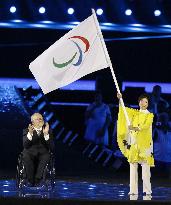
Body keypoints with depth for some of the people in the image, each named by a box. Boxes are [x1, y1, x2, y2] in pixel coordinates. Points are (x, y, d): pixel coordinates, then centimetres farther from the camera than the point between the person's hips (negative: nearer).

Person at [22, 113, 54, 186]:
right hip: (30, 153, 0)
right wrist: (30, 133, -22)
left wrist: (46, 134, -15)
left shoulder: (48, 131, 12)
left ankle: (37, 179, -32)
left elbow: (51, 147, -2)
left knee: (46, 157, -35)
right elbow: (25, 145, -7)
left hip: (43, 153, 0)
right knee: (26, 156, -35)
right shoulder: (26, 131, 9)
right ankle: (30, 180, -24)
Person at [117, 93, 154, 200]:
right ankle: (133, 193, 2)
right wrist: (120, 99, -5)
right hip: (133, 144, 4)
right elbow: (123, 109, 12)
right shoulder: (135, 113, 17)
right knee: (133, 169, 0)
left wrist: (135, 128, -30)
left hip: (145, 144, -3)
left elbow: (146, 126, -13)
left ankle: (147, 193, -9)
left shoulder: (150, 115, 4)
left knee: (145, 170, -9)